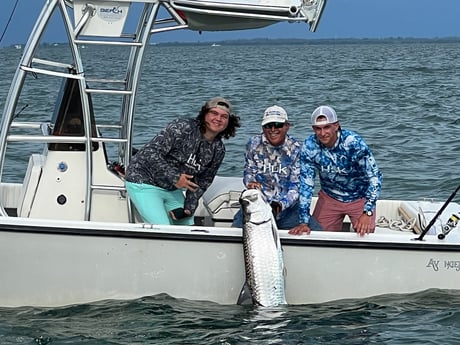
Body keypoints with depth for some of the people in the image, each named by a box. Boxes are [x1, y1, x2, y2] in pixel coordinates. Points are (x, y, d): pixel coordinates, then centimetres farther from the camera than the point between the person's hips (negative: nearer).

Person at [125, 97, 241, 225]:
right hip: (144, 184, -8)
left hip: (173, 189, 8)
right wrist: (174, 177, -30)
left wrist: (189, 207, 0)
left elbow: (203, 181, 11)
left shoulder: (218, 150, 1)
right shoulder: (182, 127, -21)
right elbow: (150, 152, -26)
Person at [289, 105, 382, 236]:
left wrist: (367, 213, -36)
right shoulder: (309, 146, -20)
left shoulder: (354, 143, -28)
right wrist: (304, 222, -22)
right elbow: (306, 183, -16)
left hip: (360, 198, -2)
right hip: (329, 198, 2)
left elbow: (375, 176, -26)